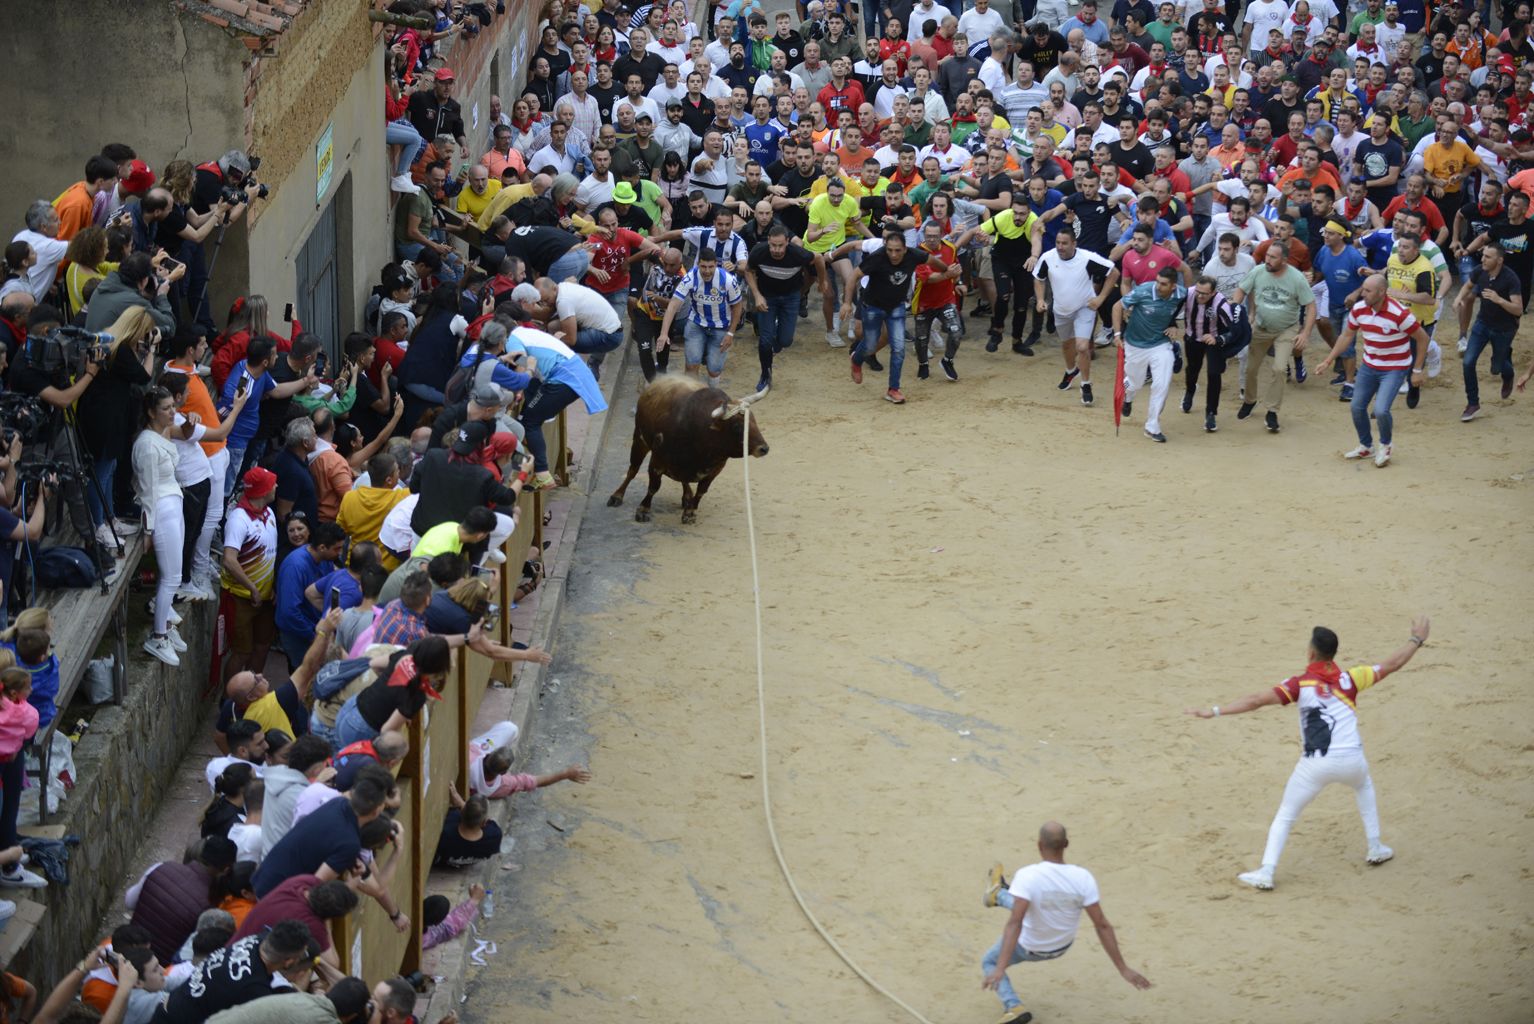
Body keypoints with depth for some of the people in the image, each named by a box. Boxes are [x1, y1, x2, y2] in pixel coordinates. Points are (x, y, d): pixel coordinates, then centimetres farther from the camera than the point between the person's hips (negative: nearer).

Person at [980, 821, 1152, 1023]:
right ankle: (998, 895, 61)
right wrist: (1123, 969, -19)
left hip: (1031, 949, -4)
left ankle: (1014, 1007, 3)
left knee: (989, 962, 24)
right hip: (1063, 945, 4)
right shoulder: (1082, 878, -24)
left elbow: (1015, 922, -42)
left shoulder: (1027, 876, -34)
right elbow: (1102, 925, -24)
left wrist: (1000, 968, -46)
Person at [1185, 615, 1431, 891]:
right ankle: (1376, 849, 40)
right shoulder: (1349, 679, 7)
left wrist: (1214, 711, -12)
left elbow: (1257, 700, -11)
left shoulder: (1300, 684, -1)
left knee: (1285, 816, 11)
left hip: (1315, 764, -3)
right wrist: (1417, 639, 32)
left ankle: (1266, 872, -1)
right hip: (1351, 761, 3)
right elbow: (1391, 665, 17)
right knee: (1364, 787, 37)